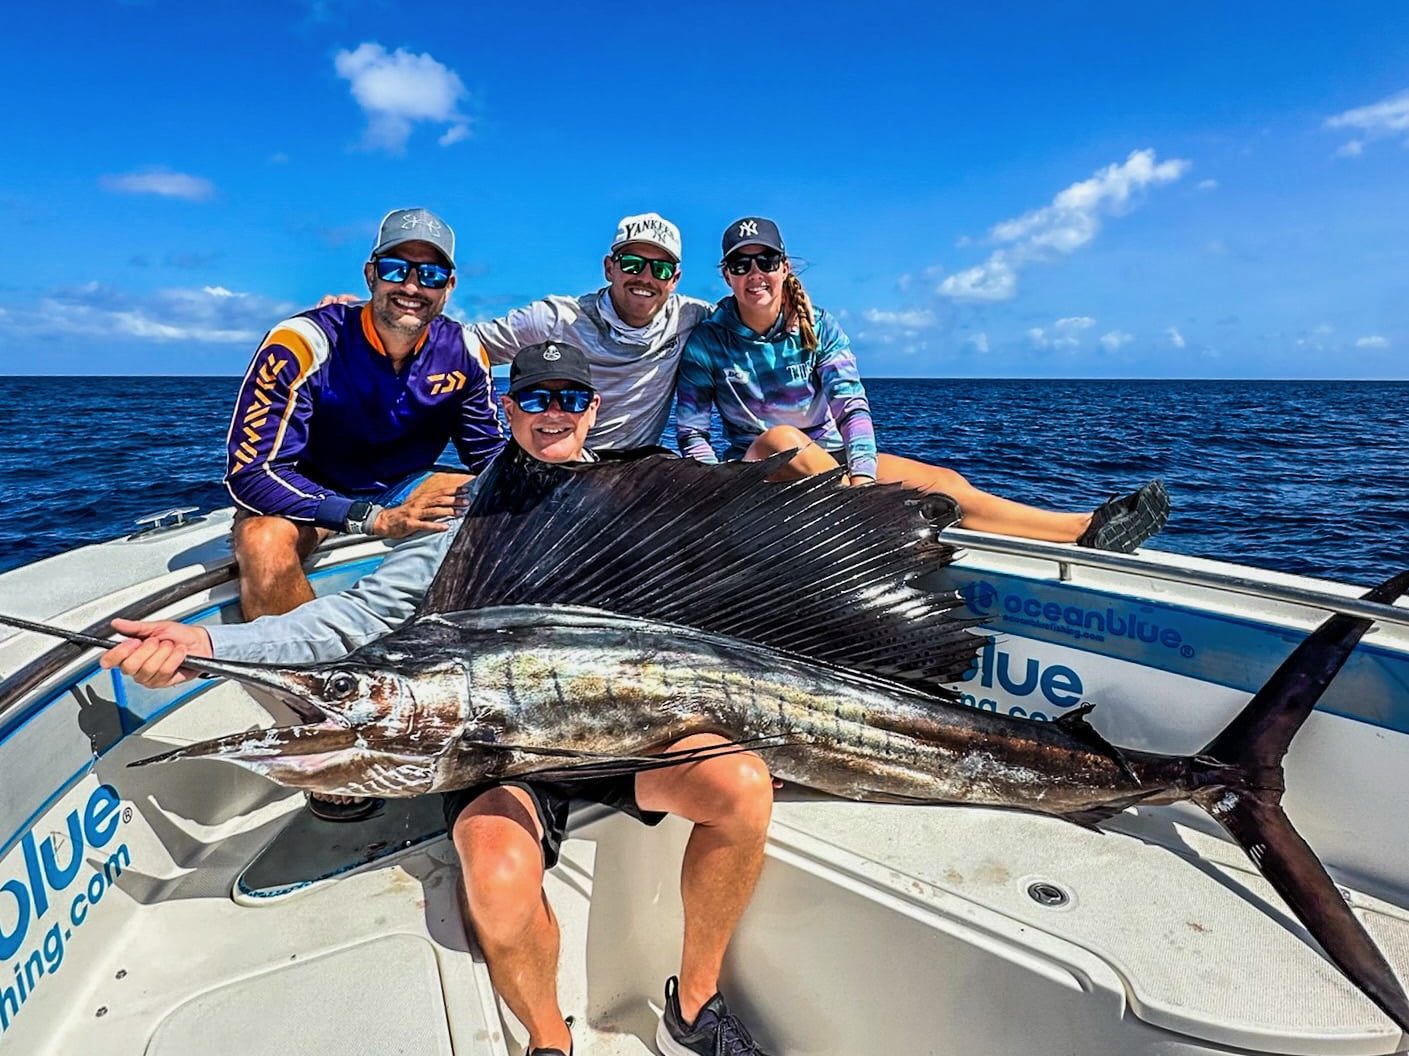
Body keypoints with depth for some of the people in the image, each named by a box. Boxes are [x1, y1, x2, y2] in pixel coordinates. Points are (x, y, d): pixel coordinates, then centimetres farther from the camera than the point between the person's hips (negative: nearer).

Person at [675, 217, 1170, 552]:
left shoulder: (818, 328, -1)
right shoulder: (707, 340, -6)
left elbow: (852, 405, -14)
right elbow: (691, 431, -9)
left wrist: (861, 477, -31)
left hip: (831, 458, 2)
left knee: (944, 481, -19)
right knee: (780, 437, -38)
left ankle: (1086, 529, -28)